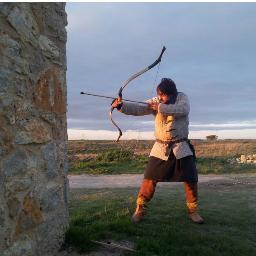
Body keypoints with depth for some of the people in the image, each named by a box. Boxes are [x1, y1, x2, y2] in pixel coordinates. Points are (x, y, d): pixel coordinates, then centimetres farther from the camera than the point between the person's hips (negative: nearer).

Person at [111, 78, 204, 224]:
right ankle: (140, 209, 12)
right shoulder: (155, 102, -2)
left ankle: (193, 211, 21)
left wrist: (161, 107, -30)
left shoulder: (182, 98, -3)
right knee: (150, 178, -2)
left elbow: (183, 110, -24)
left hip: (181, 147, 0)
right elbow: (138, 109, -15)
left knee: (191, 179, 2)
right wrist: (121, 106, -32)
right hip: (161, 148, 1)